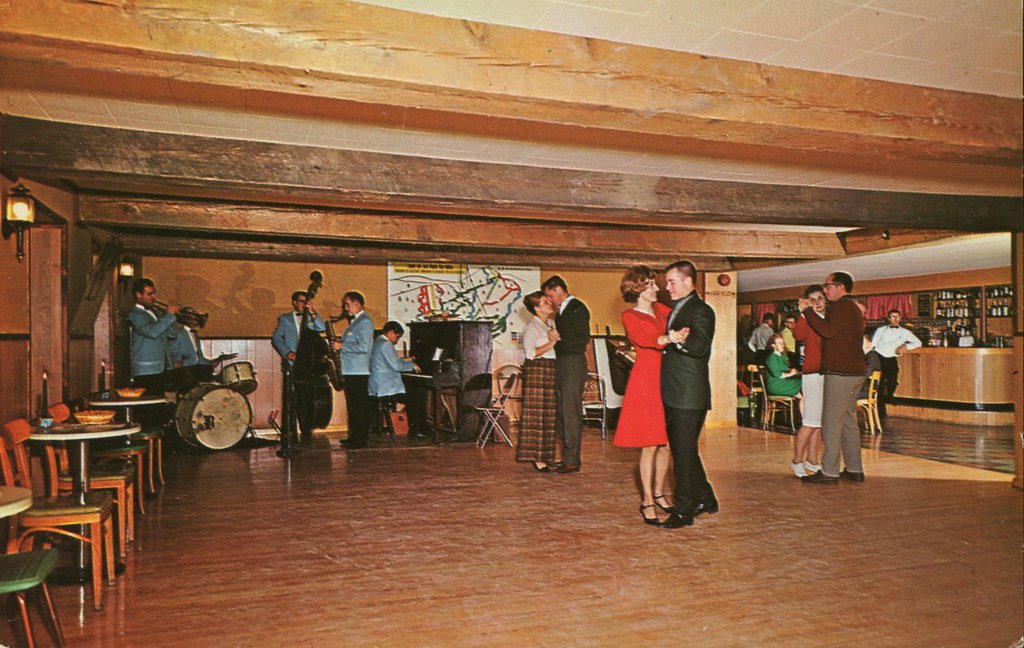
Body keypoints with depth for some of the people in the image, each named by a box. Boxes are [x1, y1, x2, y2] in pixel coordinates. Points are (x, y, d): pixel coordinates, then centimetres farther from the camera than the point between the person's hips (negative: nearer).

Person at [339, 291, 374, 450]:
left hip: (358, 372, -10)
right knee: (353, 407, 14)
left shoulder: (364, 321, -12)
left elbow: (364, 347, -21)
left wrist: (342, 346, -15)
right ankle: (354, 437, 22)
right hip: (350, 371, 10)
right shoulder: (356, 321, 19)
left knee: (359, 407, -5)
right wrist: (340, 344, 11)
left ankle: (360, 440, -1)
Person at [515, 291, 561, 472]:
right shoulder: (531, 327, -8)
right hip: (536, 371, -8)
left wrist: (556, 340, 0)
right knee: (537, 414, -6)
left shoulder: (551, 323, 16)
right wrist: (551, 343, -17)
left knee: (550, 414, 9)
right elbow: (531, 353, -15)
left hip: (551, 371, 8)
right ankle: (537, 458, -2)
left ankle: (547, 456, 16)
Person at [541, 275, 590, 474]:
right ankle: (567, 457, 18)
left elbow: (583, 339, -15)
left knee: (571, 413, -7)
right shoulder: (562, 311, 20)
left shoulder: (578, 308, -8)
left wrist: (558, 340, -12)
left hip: (573, 365, -9)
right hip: (561, 365, 9)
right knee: (561, 413, 10)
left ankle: (572, 461, -2)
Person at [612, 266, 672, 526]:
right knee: (649, 444, -3)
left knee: (666, 442, 8)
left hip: (666, 379, 6)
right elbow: (641, 338, -22)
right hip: (645, 380, -6)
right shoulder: (630, 316, -3)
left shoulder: (661, 309, 17)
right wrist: (668, 338, -39)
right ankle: (647, 501, 8)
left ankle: (658, 492, 24)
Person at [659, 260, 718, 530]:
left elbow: (700, 346, -29)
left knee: (684, 453, -3)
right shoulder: (675, 310, 18)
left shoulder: (700, 310, -12)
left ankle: (683, 511, 7)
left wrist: (681, 340, -44)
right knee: (682, 451, 17)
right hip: (673, 396, 10)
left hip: (689, 396, -10)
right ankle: (705, 500, 31)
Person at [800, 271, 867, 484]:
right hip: (854, 372, 11)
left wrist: (807, 311, -17)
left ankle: (829, 472, -7)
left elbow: (828, 331, -24)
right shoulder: (852, 308, 22)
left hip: (841, 373, -11)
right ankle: (854, 469, 18)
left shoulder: (842, 307, -11)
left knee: (832, 421, -8)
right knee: (848, 420, 14)